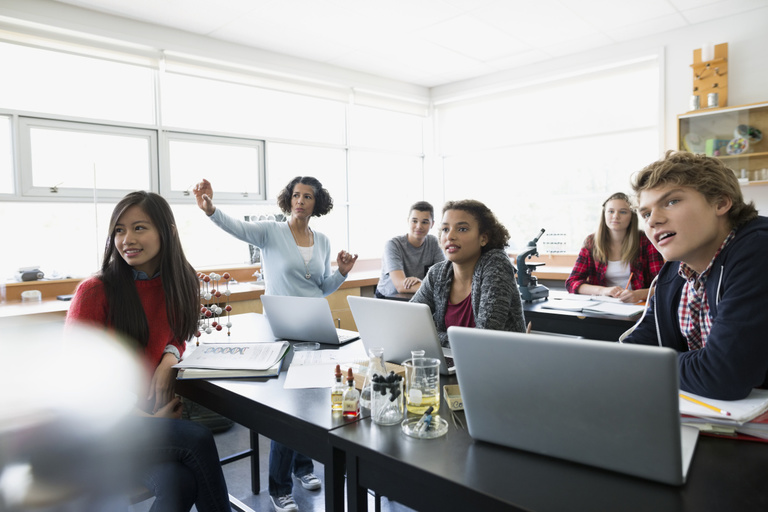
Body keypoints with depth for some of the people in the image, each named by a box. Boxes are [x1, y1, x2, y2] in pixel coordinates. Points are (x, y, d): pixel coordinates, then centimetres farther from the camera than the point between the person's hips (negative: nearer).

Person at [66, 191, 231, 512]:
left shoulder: (179, 282, 2)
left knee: (179, 483, -25)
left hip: (154, 410, 4)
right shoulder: (94, 291, -13)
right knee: (198, 439, -26)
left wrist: (169, 358, -10)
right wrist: (145, 420, -20)